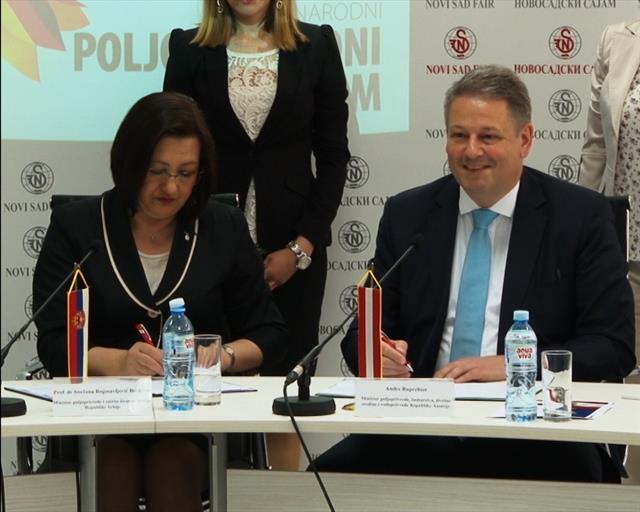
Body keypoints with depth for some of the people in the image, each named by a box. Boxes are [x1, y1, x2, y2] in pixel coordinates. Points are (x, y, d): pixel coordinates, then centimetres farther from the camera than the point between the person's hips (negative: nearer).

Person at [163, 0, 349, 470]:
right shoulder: (189, 49, 5)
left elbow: (333, 155, 2)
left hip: (292, 247, 0)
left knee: (286, 380, 1)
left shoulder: (316, 45, 4)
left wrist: (301, 247, -5)